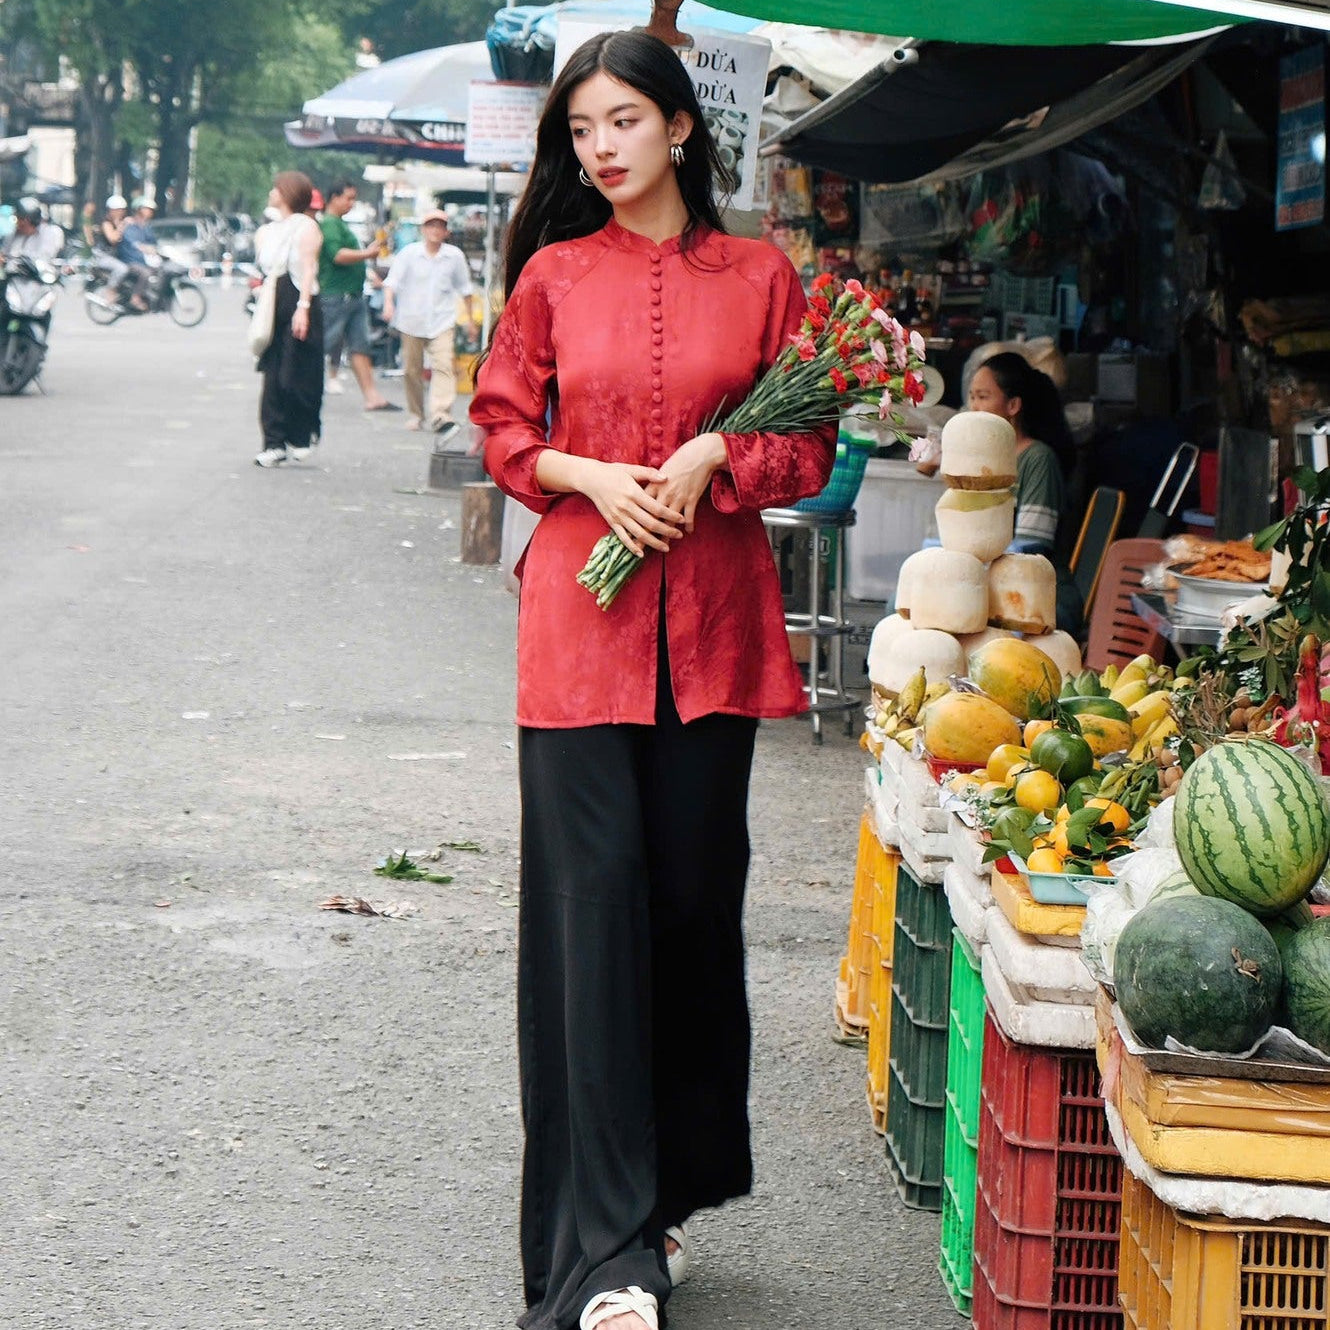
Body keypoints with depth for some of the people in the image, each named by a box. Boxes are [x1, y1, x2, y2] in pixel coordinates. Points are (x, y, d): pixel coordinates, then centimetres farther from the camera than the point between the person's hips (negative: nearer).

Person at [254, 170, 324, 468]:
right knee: (273, 378, 0)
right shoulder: (267, 231, 19)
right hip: (272, 308, 6)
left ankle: (301, 437, 9)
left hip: (298, 308, -6)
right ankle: (275, 443, -1)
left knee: (296, 378, -6)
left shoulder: (306, 226, -2)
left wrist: (302, 307, -18)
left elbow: (308, 269, -10)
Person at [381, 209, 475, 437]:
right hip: (412, 321, 0)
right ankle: (415, 414, 27)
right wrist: (389, 303, -25)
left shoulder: (454, 256, 4)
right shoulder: (409, 253, -1)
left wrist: (470, 318, 21)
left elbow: (464, 288, 16)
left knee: (444, 367, -18)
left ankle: (441, 416, -29)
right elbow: (392, 280, -7)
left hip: (442, 321, 0)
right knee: (412, 369, 9)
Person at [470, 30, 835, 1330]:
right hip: (581, 609, -1)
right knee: (595, 894, -7)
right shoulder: (553, 273, 6)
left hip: (711, 615, 1)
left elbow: (810, 448, 8)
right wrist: (589, 476, -8)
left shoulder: (759, 276, 6)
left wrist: (712, 459, -10)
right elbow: (504, 430, 10)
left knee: (695, 893, 6)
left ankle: (668, 1188, 23)